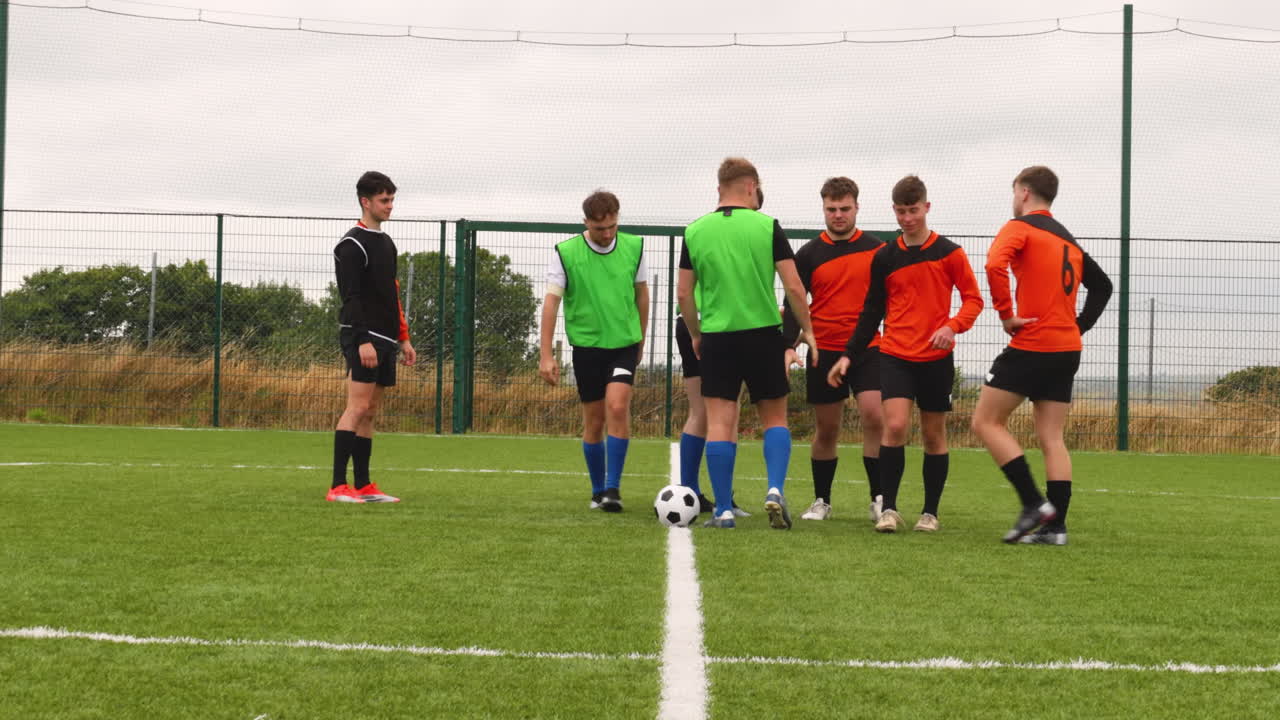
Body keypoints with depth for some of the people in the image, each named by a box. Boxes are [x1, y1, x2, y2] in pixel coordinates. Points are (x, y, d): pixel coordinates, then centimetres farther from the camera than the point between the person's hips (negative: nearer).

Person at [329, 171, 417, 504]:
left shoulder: (386, 243, 19)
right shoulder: (353, 244, -8)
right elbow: (350, 297, -16)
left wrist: (403, 338, 20)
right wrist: (362, 340, -23)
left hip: (384, 339, 9)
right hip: (363, 339, -9)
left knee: (370, 411, 8)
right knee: (358, 407, -13)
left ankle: (363, 486, 10)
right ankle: (338, 487, -14)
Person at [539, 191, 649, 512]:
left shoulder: (633, 247, -1)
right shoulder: (565, 253, -9)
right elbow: (551, 302, -9)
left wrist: (641, 339, 19)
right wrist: (546, 355, -13)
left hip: (624, 343, 1)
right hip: (586, 345, -1)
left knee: (617, 406, -18)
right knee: (594, 420, 5)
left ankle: (613, 488, -12)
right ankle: (598, 491, 22)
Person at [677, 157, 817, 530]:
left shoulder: (695, 230, 3)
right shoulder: (767, 226, -3)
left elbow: (684, 293, 6)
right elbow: (794, 286, -5)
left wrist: (695, 334, 20)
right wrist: (807, 330, 9)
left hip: (716, 336, 1)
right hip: (763, 332, -1)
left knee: (719, 422, 2)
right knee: (775, 418, 12)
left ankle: (724, 510, 0)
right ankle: (775, 491, -6)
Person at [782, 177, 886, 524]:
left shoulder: (877, 250, 4)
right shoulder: (809, 254, 3)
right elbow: (793, 305, 2)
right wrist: (788, 346, -11)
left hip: (868, 349, -1)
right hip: (824, 351, 1)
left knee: (874, 417, -16)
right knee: (826, 430, 6)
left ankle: (879, 499, -9)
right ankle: (821, 502, 19)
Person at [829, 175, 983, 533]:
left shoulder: (948, 253, 0)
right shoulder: (884, 257, 7)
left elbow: (973, 299, 1)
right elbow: (871, 312, 12)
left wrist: (952, 327, -18)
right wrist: (849, 354, 6)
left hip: (936, 358, -1)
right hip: (895, 355, 1)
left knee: (934, 435, 5)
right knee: (895, 426, -15)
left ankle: (930, 512, 16)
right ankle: (888, 509, -8)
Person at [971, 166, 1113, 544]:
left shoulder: (1020, 227, -4)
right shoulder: (1069, 239, 20)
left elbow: (995, 265, -24)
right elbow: (1102, 285, 24)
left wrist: (1006, 314, -16)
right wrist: (1079, 324, 15)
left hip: (1031, 345, -7)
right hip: (1067, 349, 7)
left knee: (986, 422, 1)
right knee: (1051, 438, 7)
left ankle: (1034, 503, -9)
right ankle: (1055, 525, 1)